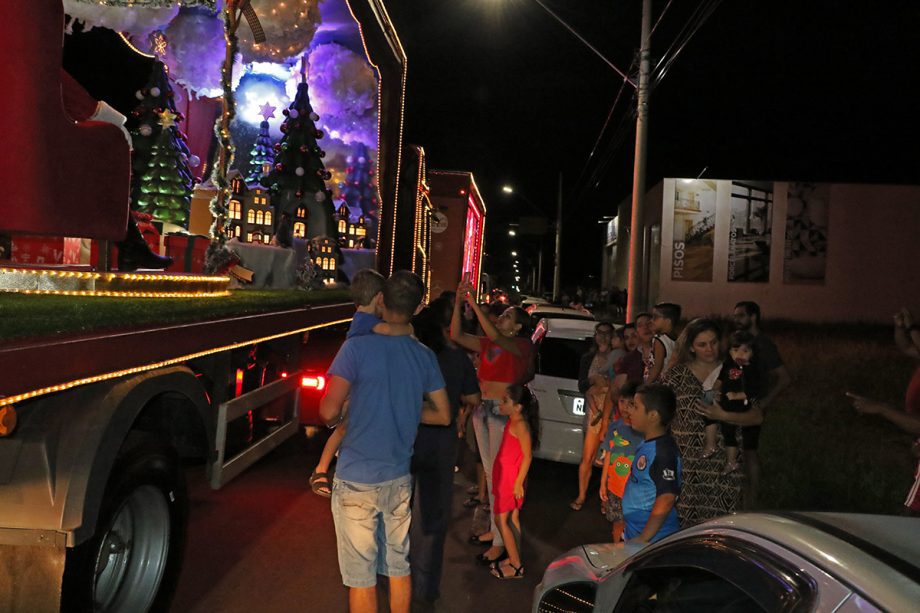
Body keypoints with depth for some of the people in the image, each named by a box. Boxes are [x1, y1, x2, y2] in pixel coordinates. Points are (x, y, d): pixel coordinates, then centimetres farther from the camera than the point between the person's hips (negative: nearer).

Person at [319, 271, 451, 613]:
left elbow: (329, 411, -18)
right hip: (399, 478, 5)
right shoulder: (424, 356, 1)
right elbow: (442, 415, 9)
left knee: (361, 575, 7)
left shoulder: (358, 347, -15)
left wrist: (336, 418, 4)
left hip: (357, 481, -5)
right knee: (399, 565, 18)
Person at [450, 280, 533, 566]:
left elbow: (494, 335, -26)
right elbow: (456, 336, 3)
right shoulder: (488, 345, 11)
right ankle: (494, 528, 29)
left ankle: (500, 542, 3)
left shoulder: (521, 345, -7)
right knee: (490, 472, 16)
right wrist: (458, 302, -6)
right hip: (482, 408, 7)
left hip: (503, 411, -7)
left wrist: (473, 302, -24)